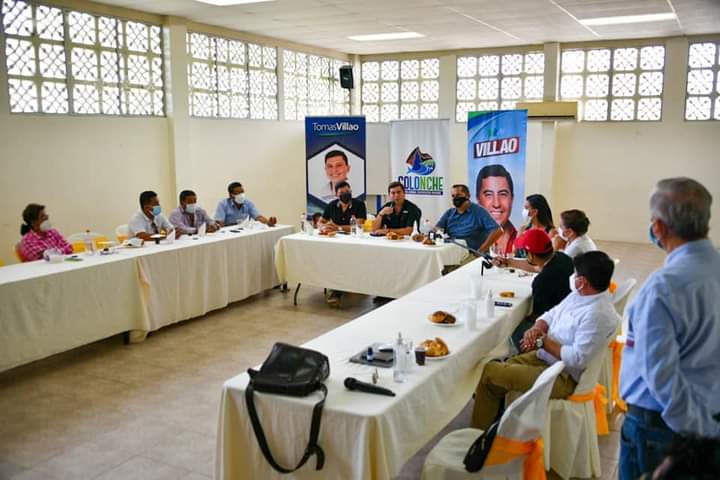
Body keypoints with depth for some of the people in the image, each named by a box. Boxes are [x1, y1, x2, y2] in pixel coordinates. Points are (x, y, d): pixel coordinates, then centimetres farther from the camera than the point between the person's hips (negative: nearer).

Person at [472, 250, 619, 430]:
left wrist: (543, 341, -17)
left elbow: (577, 359, -29)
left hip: (564, 378, -10)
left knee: (490, 372, -12)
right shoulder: (579, 295, 4)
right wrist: (536, 328, -8)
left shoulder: (598, 315, -26)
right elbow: (551, 314, 15)